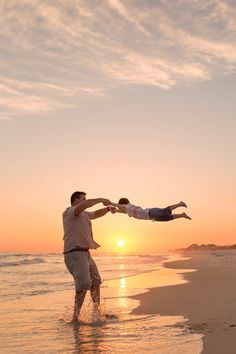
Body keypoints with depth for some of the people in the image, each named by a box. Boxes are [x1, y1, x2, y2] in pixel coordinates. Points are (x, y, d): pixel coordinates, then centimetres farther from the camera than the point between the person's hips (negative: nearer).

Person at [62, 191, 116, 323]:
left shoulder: (83, 214, 21)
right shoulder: (70, 212, -8)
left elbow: (96, 214, 33)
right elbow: (82, 206, -28)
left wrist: (108, 209, 15)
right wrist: (101, 200, -24)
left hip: (84, 253, 11)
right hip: (75, 253, -11)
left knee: (96, 281, 18)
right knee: (84, 285, -19)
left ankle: (97, 312, 27)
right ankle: (75, 317, -16)